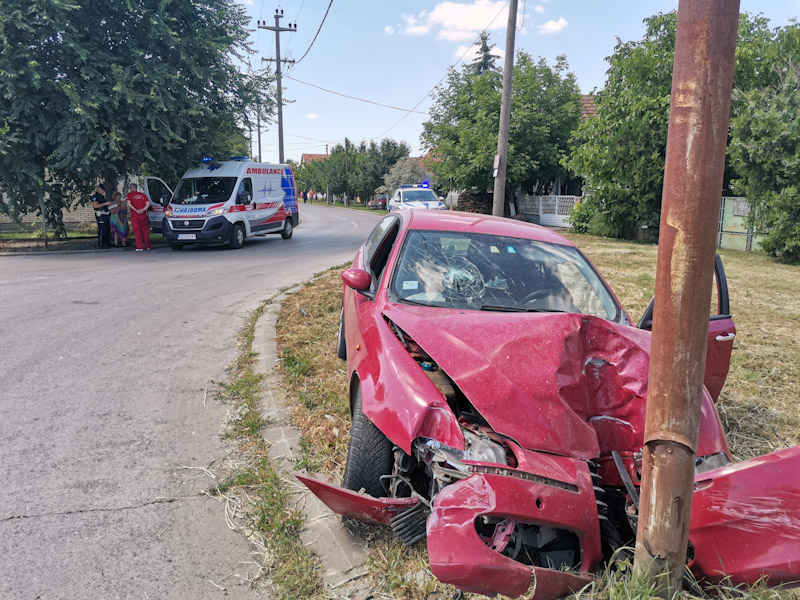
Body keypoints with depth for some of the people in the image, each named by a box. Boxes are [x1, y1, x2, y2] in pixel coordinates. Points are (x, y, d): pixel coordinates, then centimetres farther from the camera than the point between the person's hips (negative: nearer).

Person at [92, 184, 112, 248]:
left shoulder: (102, 196, 21)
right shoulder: (95, 196, -8)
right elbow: (95, 205, -20)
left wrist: (108, 204, 16)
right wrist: (105, 203, -19)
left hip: (105, 215, 10)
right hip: (100, 215, -10)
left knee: (108, 229, 11)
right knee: (102, 230, -10)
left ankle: (107, 243, 17)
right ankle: (101, 244, -8)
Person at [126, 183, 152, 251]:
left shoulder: (130, 194, 2)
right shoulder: (142, 195, 11)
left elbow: (129, 204, -13)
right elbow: (148, 204, -1)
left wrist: (136, 210, -13)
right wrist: (142, 210, -11)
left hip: (134, 215, -3)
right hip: (143, 215, 3)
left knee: (137, 231, 0)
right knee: (145, 231, 11)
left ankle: (139, 247, -5)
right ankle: (147, 246, 13)